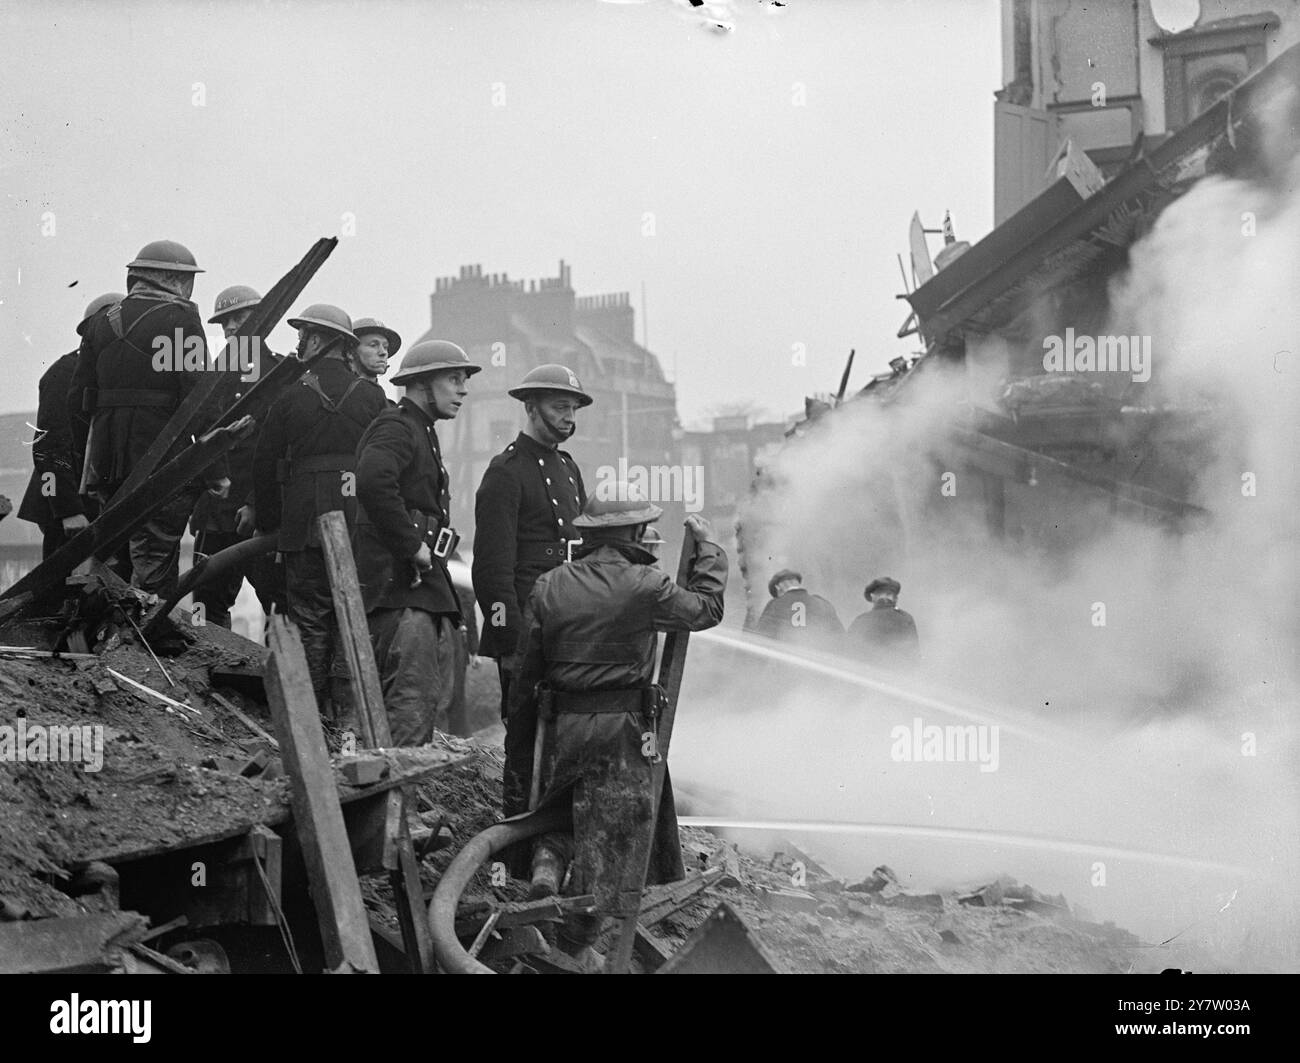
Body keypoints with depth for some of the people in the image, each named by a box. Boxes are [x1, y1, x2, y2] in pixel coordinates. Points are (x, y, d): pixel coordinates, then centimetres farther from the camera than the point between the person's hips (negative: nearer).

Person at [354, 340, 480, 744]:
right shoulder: (396, 427, -10)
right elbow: (372, 482, -30)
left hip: (428, 589, 10)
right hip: (400, 588, -10)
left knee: (437, 702, 11)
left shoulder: (422, 432, 24)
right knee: (411, 703, -14)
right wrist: (412, 546, -24)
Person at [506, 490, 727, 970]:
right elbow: (706, 607, 7)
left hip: (558, 725, 4)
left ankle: (546, 867, -4)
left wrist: (518, 740, 16)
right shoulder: (645, 586, -10)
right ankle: (576, 946, 6)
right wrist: (708, 547, 21)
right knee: (607, 834, 4)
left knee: (557, 813, 26)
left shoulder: (547, 587, 1)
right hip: (621, 731, -4)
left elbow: (526, 669, 6)